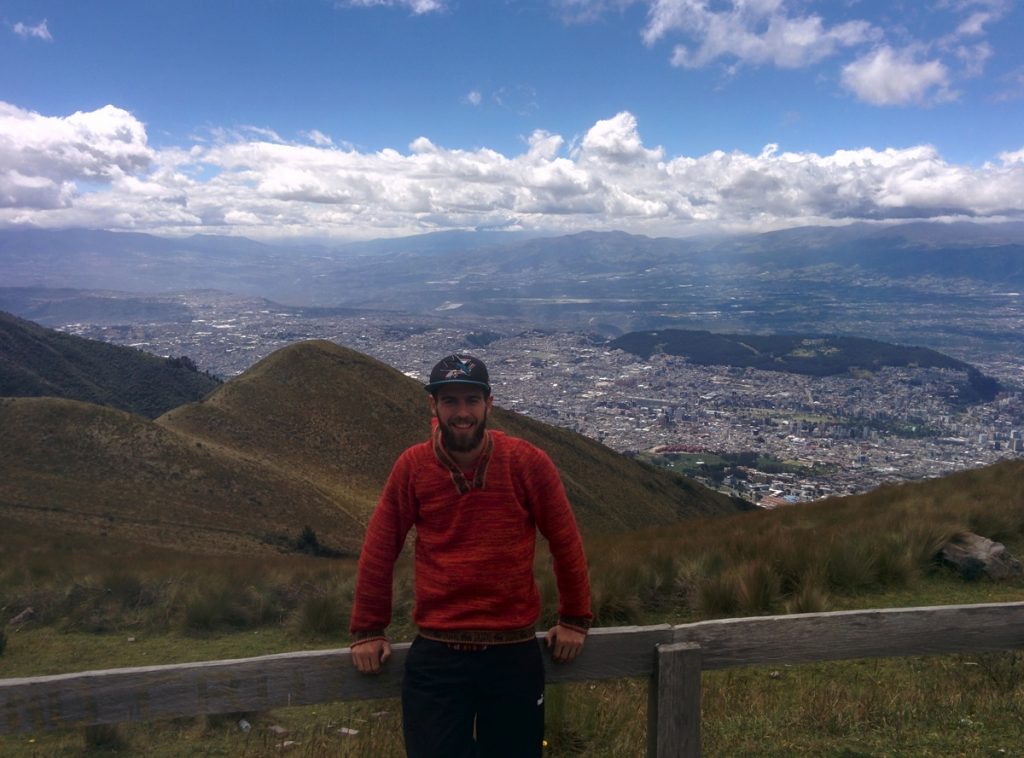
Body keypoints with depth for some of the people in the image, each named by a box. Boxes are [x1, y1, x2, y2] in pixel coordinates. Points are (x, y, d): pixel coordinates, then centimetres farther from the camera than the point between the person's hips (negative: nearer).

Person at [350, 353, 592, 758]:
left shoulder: (528, 462, -9)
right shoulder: (412, 466, -6)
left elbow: (566, 543, 1)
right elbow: (379, 550, 2)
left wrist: (575, 619, 8)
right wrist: (367, 630, 6)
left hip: (515, 653, 0)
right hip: (435, 656, 0)